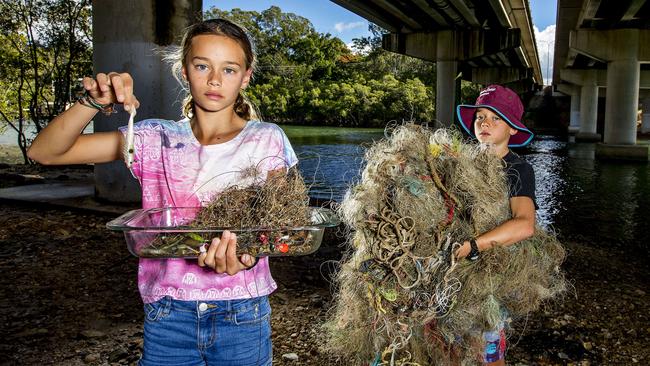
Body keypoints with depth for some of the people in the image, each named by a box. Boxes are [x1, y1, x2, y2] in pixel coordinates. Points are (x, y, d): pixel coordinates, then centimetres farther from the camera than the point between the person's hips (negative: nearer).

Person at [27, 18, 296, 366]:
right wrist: (92, 103, -18)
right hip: (167, 313, 1)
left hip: (240, 315, -1)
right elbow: (44, 152, -1)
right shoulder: (157, 139, 1)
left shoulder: (266, 139, -1)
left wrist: (247, 255, -30)